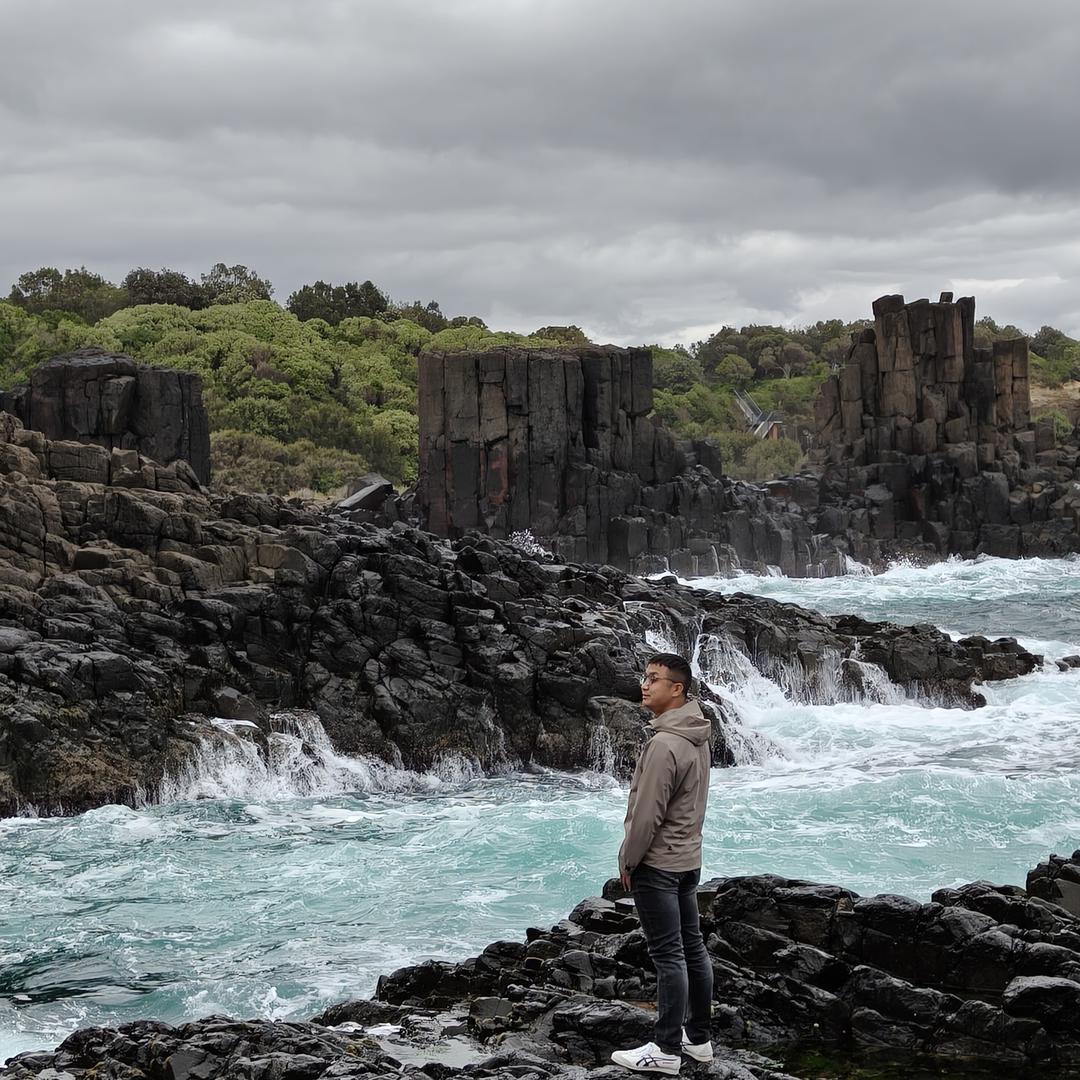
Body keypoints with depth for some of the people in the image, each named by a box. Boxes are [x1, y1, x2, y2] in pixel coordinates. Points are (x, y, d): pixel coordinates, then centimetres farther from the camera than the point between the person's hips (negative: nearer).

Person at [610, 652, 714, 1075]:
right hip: (688, 859, 10)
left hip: (657, 864, -10)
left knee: (668, 956, -5)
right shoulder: (697, 736, 7)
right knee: (693, 948, 13)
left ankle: (667, 1049, 1)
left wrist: (628, 860, -10)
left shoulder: (664, 744, -24)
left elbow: (646, 812, -22)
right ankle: (699, 1037, 21)